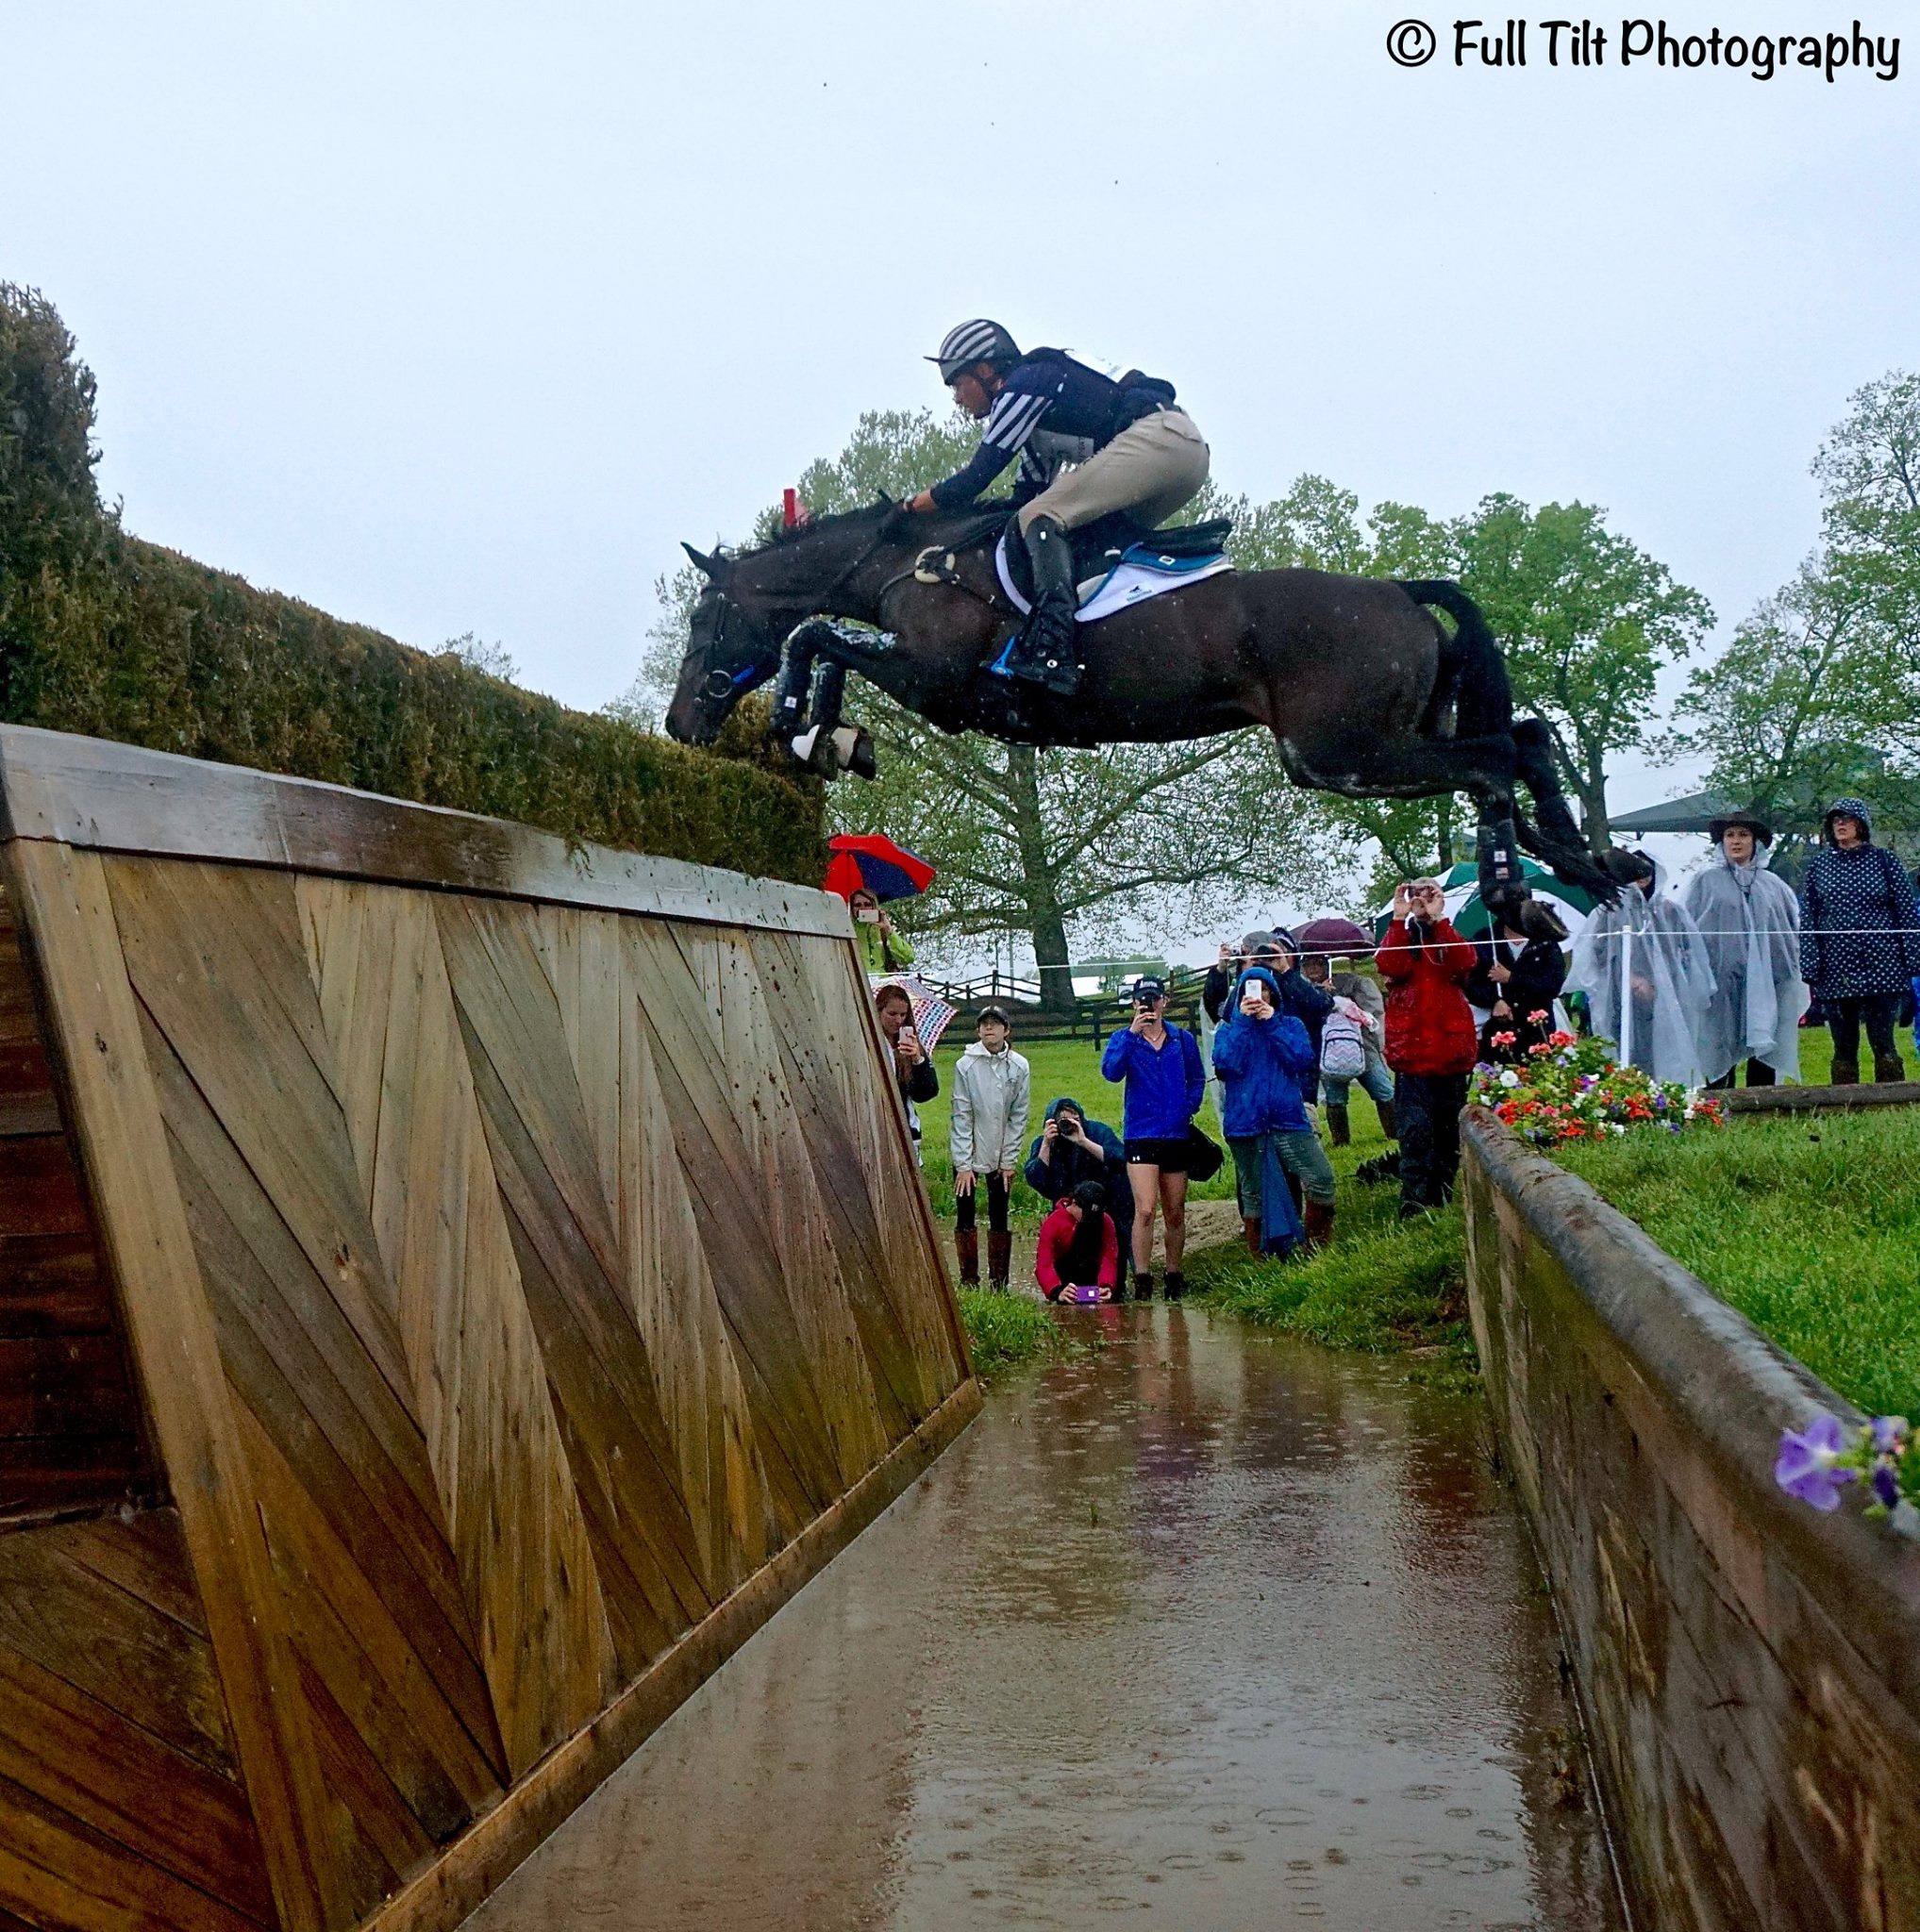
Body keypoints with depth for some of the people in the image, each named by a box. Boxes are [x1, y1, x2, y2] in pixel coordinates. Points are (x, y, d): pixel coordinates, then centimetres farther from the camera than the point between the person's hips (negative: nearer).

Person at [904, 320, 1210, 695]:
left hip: (1155, 436, -11)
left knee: (1041, 518, -16)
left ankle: (1050, 652, -32)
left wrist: (910, 507, 6)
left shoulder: (1022, 387, 0)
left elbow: (975, 479, -4)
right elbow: (1028, 490, 27)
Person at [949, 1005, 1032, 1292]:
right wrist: (964, 1165, -11)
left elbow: (1019, 1116, 0)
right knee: (965, 1217, -1)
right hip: (967, 1153, -1)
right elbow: (962, 1116, -8)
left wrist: (1009, 1161, -3)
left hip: (1000, 1155, 1)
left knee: (999, 1218, 4)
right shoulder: (965, 1065, -9)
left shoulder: (1019, 1067, -5)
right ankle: (969, 1281, 6)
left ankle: (999, 1283, 10)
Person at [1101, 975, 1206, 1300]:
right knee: (1145, 1210, -15)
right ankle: (1142, 1283, -9)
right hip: (1141, 1136, -3)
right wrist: (1132, 1032, -24)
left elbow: (1197, 1079, 15)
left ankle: (1174, 1279, 24)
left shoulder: (1182, 1039, 6)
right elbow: (1111, 1071, -19)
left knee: (1175, 1212, 11)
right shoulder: (1124, 1038, 0)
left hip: (1176, 1136, 3)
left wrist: (1188, 1110, 2)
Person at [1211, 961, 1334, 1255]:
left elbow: (1302, 1060, -8)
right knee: (1253, 1194, 6)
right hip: (1245, 1123, 0)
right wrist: (1242, 1021, -10)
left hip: (1288, 1118, 0)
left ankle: (1317, 1248, -1)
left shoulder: (1291, 1025, 12)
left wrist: (1271, 1023, -9)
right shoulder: (1229, 1029, 10)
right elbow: (1227, 1063, -10)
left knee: (1322, 1178, -15)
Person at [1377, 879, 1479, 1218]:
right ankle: (1414, 1208, -19)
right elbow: (1390, 967, -11)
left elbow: (1463, 963, -10)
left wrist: (1438, 918, -14)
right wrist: (1400, 919, -13)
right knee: (1416, 1129, -15)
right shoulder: (1399, 936, 12)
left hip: (1451, 1047, 3)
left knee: (1449, 1128, 10)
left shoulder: (1449, 936, 14)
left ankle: (1442, 1200, 21)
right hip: (1412, 1048, -3)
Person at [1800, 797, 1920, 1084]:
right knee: (1844, 1045, 4)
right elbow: (1807, 918, 7)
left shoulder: (1883, 860, 5)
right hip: (1836, 971, 2)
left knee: (1883, 1041, -5)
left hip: (1881, 966, -2)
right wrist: (1809, 967, -1)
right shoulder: (1819, 865, 9)